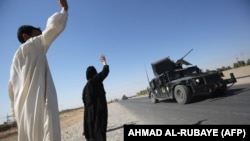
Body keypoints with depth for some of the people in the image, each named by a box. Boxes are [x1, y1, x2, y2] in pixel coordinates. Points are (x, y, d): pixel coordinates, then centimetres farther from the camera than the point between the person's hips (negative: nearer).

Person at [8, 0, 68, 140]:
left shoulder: (16, 57, 24)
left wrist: (16, 111, 29)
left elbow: (11, 88, 25)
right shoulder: (34, 46, 2)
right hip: (40, 106, -9)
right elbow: (55, 25, -6)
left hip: (25, 111, 9)